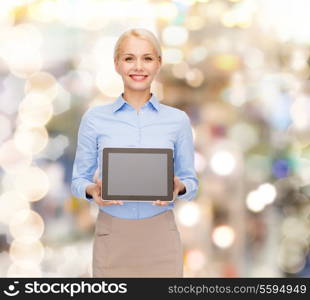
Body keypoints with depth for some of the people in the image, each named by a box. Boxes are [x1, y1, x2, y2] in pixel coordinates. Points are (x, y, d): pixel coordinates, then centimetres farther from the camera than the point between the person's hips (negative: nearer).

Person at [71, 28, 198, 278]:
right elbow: (79, 180, 6)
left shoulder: (178, 120, 2)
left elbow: (191, 183, 7)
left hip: (160, 237, 0)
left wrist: (178, 188, -14)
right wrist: (92, 191, -15)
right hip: (113, 237, 0)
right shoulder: (94, 118, 1)